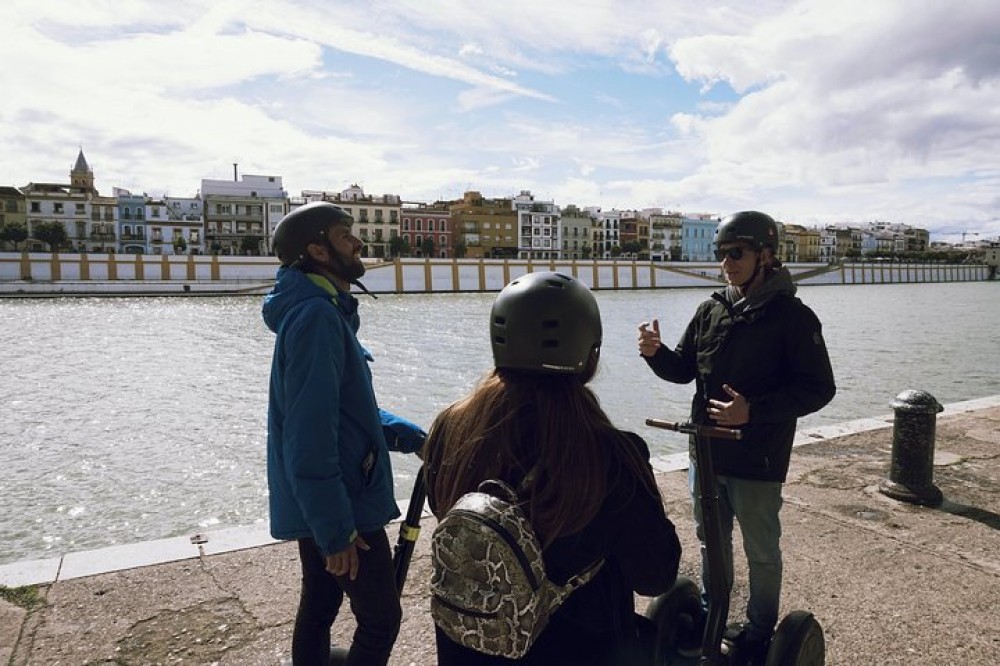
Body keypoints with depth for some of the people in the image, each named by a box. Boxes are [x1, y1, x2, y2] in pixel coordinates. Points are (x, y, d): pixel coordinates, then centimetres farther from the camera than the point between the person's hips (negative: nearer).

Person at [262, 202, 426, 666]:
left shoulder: (323, 310, 11)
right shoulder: (318, 315, -21)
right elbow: (312, 432, -25)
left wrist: (409, 436, 7)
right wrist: (336, 529, -22)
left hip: (316, 506, 10)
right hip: (341, 506, -9)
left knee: (319, 607, 20)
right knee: (380, 618, 4)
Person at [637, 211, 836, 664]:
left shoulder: (793, 317, -11)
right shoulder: (712, 310, 4)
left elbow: (819, 388, -13)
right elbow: (683, 369, 10)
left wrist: (753, 411, -23)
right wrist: (656, 353, -12)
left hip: (756, 460, -5)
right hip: (706, 452, 5)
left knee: (761, 551, 13)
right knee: (711, 540, 20)